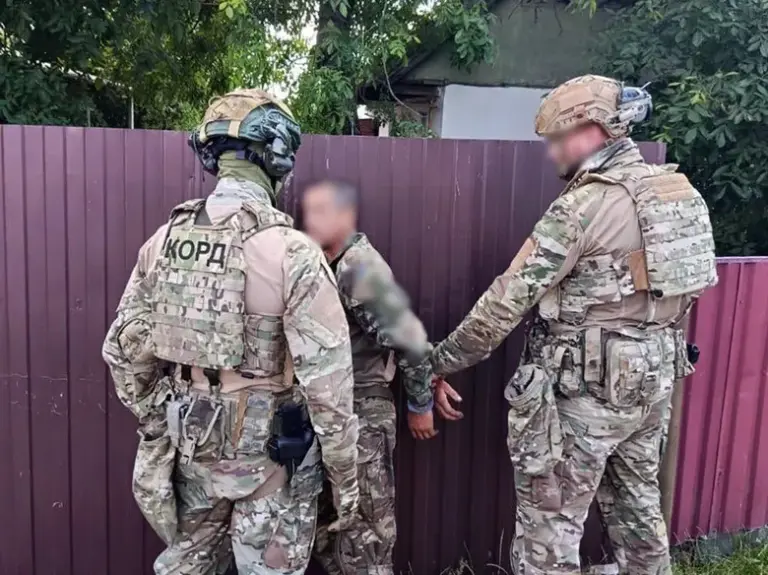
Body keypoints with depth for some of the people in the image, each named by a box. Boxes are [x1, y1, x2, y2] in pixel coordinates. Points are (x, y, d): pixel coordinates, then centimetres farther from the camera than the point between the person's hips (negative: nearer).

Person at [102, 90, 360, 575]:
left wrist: (157, 426, 19)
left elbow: (123, 349, 5)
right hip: (269, 450, -5)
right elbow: (327, 383, -21)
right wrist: (346, 477, -9)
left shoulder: (165, 241, -3)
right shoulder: (292, 253, -21)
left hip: (192, 442, 6)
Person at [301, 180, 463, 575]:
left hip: (362, 416, -9)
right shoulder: (329, 266, 8)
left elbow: (410, 339, -19)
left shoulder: (360, 268, -18)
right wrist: (432, 377, 8)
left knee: (362, 534, 3)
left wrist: (420, 405, -8)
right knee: (326, 524, 19)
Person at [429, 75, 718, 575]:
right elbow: (678, 291, 14)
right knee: (639, 506, 24)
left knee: (551, 521, 4)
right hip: (655, 378, 9)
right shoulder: (676, 190, 7)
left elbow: (512, 296, -18)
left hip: (587, 385, -8)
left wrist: (444, 358, -8)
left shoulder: (584, 205, -18)